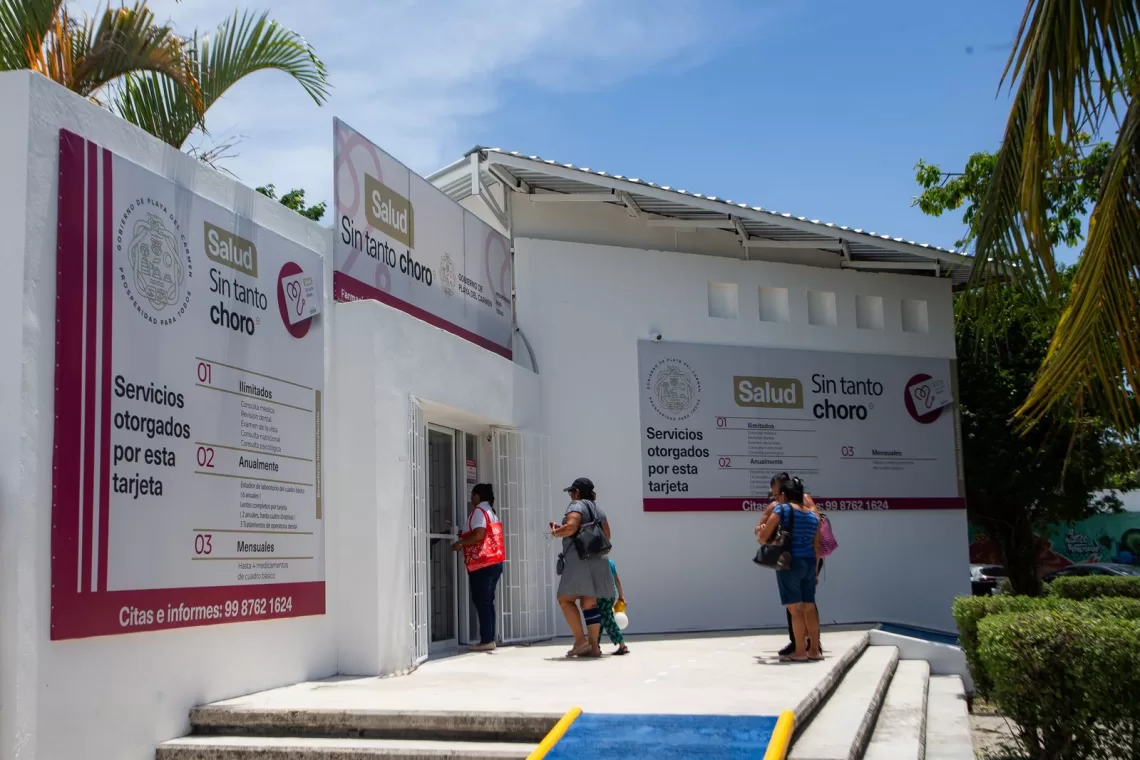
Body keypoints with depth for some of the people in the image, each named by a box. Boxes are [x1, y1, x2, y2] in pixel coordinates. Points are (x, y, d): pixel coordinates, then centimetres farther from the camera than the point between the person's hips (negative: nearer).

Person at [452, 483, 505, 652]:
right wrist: (465, 537, 21)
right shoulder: (491, 511, 20)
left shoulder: (479, 511, -8)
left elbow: (478, 534, -20)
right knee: (487, 602, 11)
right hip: (494, 562, 9)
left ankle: (486, 640, -8)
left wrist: (460, 543, -9)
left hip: (482, 564, -9)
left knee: (481, 602, -6)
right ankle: (490, 639, 11)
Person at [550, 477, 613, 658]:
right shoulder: (599, 510, 21)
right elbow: (606, 537, 22)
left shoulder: (577, 505, -5)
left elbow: (571, 527, -21)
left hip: (579, 560, -8)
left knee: (565, 599, -2)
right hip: (598, 561, 8)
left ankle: (581, 641, -9)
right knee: (590, 602, 8)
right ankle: (594, 646, 4)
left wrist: (555, 532, -4)